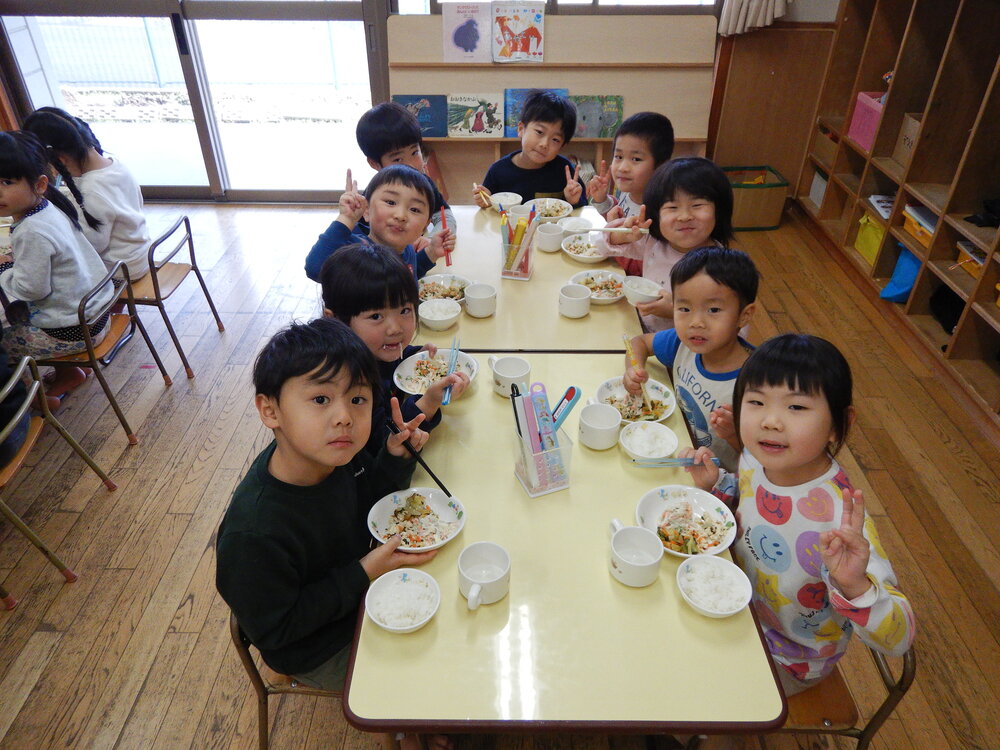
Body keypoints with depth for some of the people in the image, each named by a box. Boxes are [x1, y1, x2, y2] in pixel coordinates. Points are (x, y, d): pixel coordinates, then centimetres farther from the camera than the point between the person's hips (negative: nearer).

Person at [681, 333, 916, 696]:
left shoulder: (839, 519, -36)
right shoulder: (754, 459, -16)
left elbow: (898, 639, -34)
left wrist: (854, 586, -54)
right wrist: (716, 484, -13)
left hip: (787, 661, -5)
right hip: (742, 609, 5)